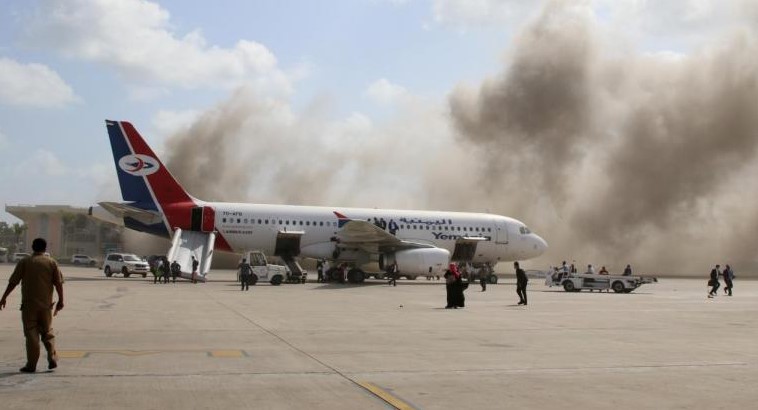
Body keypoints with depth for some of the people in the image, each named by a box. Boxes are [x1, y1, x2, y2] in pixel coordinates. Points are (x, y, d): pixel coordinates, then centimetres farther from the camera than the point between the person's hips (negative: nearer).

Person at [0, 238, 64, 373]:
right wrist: (61, 300, 8)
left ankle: (31, 364, 1)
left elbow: (13, 282, -2)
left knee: (31, 334, 2)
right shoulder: (52, 263, 2)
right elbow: (59, 283, 0)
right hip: (46, 304, 2)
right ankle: (52, 357, 1)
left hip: (29, 304, -2)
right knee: (47, 332, 15)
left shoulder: (24, 262, -1)